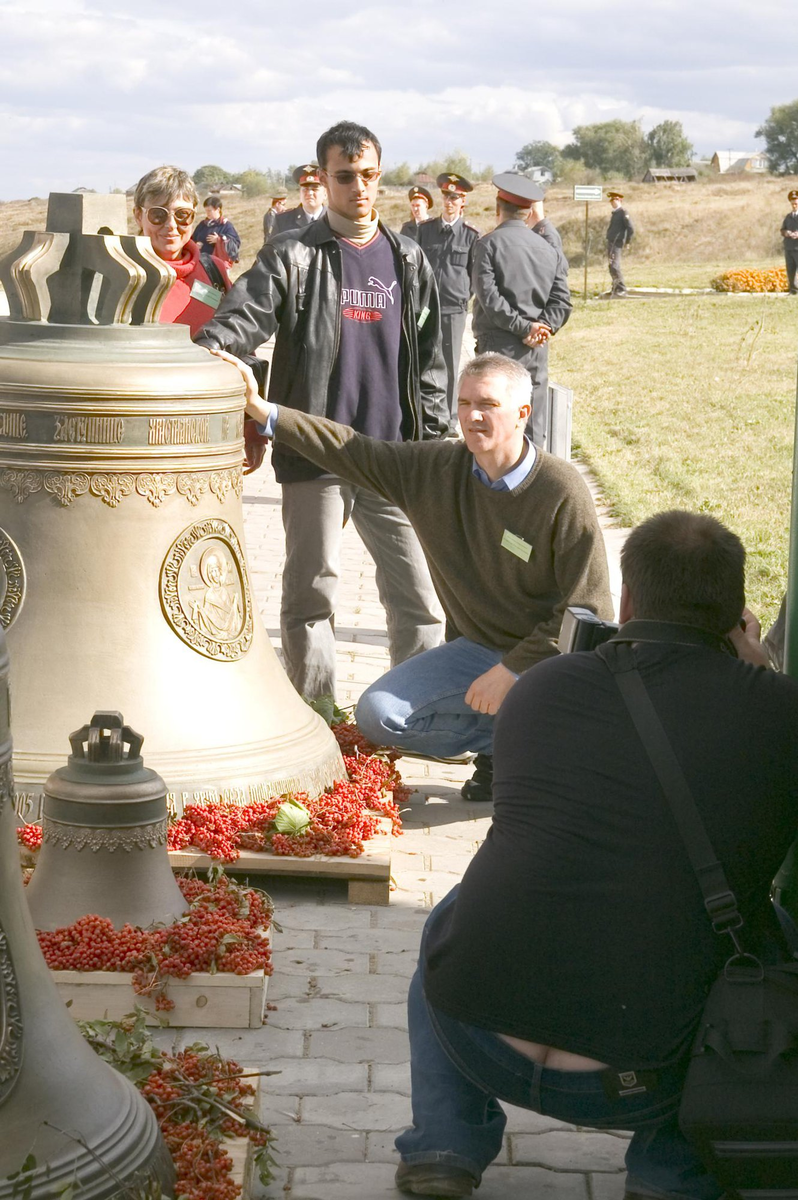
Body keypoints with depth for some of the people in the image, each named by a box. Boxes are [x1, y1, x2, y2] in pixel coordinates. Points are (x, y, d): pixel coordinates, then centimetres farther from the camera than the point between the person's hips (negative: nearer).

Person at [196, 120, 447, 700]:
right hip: (314, 456, -2)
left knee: (418, 595, 3)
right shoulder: (292, 257, 1)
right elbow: (243, 319, -12)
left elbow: (428, 358, 15)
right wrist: (204, 354, -33)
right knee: (312, 592, 5)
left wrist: (433, 440, 9)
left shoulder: (408, 260, 11)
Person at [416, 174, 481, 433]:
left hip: (455, 308, -2)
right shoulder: (425, 229, 7)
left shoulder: (471, 234, 1)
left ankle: (450, 419, 11)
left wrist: (464, 296, 6)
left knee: (450, 365, 3)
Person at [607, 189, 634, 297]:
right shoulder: (614, 213, 16)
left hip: (617, 244, -9)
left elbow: (631, 228, -15)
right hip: (610, 243, 9)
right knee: (611, 267, 10)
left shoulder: (623, 212, -9)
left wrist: (627, 242, -10)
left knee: (615, 266, -15)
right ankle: (615, 288, 18)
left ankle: (621, 289, -12)